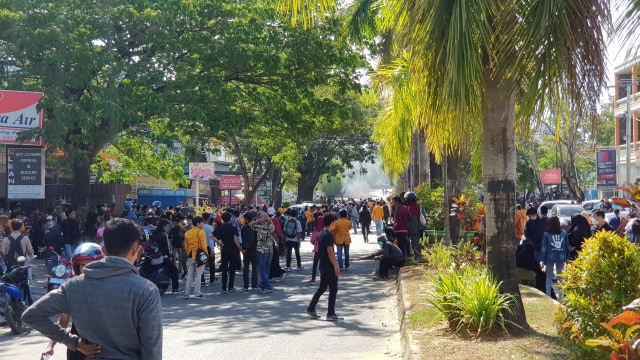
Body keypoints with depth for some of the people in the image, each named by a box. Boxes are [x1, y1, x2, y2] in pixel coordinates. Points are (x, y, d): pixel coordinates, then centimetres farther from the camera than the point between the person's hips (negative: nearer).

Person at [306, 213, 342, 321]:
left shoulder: (321, 234, 11)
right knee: (333, 290, -1)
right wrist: (336, 267, -21)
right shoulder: (328, 235, -18)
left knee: (322, 288, 16)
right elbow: (330, 252, -22)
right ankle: (331, 314, 2)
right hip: (329, 266, -9)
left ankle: (311, 309, 17)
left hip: (322, 265, 9)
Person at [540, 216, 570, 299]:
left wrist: (542, 260, -2)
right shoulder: (564, 233, 3)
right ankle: (560, 297, 8)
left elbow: (543, 248, -5)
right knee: (560, 278, 9)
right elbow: (567, 247, 8)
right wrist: (567, 258, 15)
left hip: (550, 258, -2)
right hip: (561, 258, 2)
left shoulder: (546, 234, -5)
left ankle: (548, 296, 3)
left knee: (549, 278, 5)